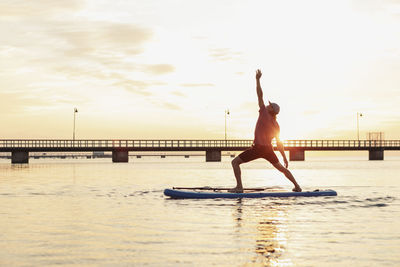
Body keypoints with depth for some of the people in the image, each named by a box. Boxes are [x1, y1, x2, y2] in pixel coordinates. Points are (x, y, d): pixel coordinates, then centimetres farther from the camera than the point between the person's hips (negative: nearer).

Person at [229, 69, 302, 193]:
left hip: (258, 148, -6)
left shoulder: (264, 113, -5)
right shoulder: (277, 126, 10)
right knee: (281, 168, 24)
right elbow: (279, 144, 10)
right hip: (268, 149, 6)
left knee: (235, 162, 0)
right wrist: (284, 158, 16)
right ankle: (297, 186, 24)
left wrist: (257, 79, 1)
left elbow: (260, 95, -5)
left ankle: (239, 187, -10)